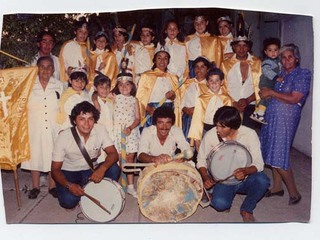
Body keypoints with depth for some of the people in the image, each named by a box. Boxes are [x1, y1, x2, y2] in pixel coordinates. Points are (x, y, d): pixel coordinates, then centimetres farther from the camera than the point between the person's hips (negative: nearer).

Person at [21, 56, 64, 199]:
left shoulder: (59, 85, 6)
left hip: (53, 128, 1)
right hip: (34, 128, 0)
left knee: (53, 156, 5)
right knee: (35, 155, 6)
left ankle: (52, 186, 20)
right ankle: (35, 187, 21)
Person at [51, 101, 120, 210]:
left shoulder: (100, 130, -15)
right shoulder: (64, 137, -21)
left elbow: (113, 154, -17)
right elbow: (55, 169, -16)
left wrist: (102, 168, -40)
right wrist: (69, 185, -35)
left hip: (91, 170, 3)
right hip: (69, 172, -3)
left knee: (114, 169, -25)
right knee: (68, 201, -30)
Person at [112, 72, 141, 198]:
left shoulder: (134, 100, 7)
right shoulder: (114, 98, 3)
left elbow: (138, 118, 2)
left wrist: (130, 128, -12)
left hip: (131, 131, 2)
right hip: (117, 130, -2)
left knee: (130, 157, 8)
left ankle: (130, 186, 18)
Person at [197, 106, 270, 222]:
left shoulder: (249, 134, -14)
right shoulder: (210, 135, -13)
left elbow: (258, 164, -14)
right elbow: (201, 160, 0)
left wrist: (246, 171, -35)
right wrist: (206, 177, -17)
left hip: (245, 179, 1)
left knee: (262, 180, -31)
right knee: (219, 204, -29)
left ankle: (246, 209, -3)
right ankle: (230, 194, 9)